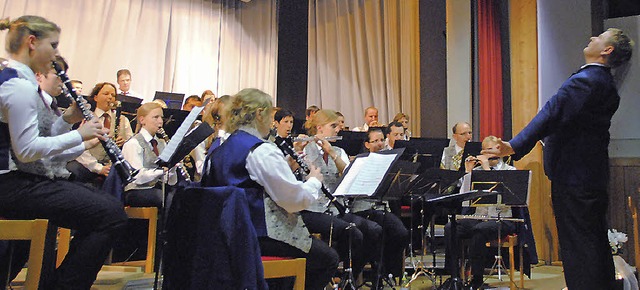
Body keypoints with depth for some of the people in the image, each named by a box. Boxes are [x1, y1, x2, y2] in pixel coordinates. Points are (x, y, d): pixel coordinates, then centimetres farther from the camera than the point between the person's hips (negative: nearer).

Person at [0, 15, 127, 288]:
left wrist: (67, 118, 4)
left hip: (32, 179, 11)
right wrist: (78, 134, -14)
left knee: (108, 206, 17)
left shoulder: (24, 82, 16)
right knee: (111, 214, -19)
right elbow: (26, 150, -22)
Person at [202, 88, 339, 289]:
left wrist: (287, 166, 14)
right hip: (263, 235, -9)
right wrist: (314, 181, 0)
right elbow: (294, 200, -19)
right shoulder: (262, 151, -19)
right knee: (328, 259, 9)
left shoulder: (221, 150, 8)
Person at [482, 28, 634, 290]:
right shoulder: (605, 83, 15)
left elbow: (553, 115, -28)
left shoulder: (585, 80, -17)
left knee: (577, 243, -4)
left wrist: (514, 147, -35)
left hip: (573, 174, -10)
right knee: (595, 242, 18)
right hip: (593, 175, 10)